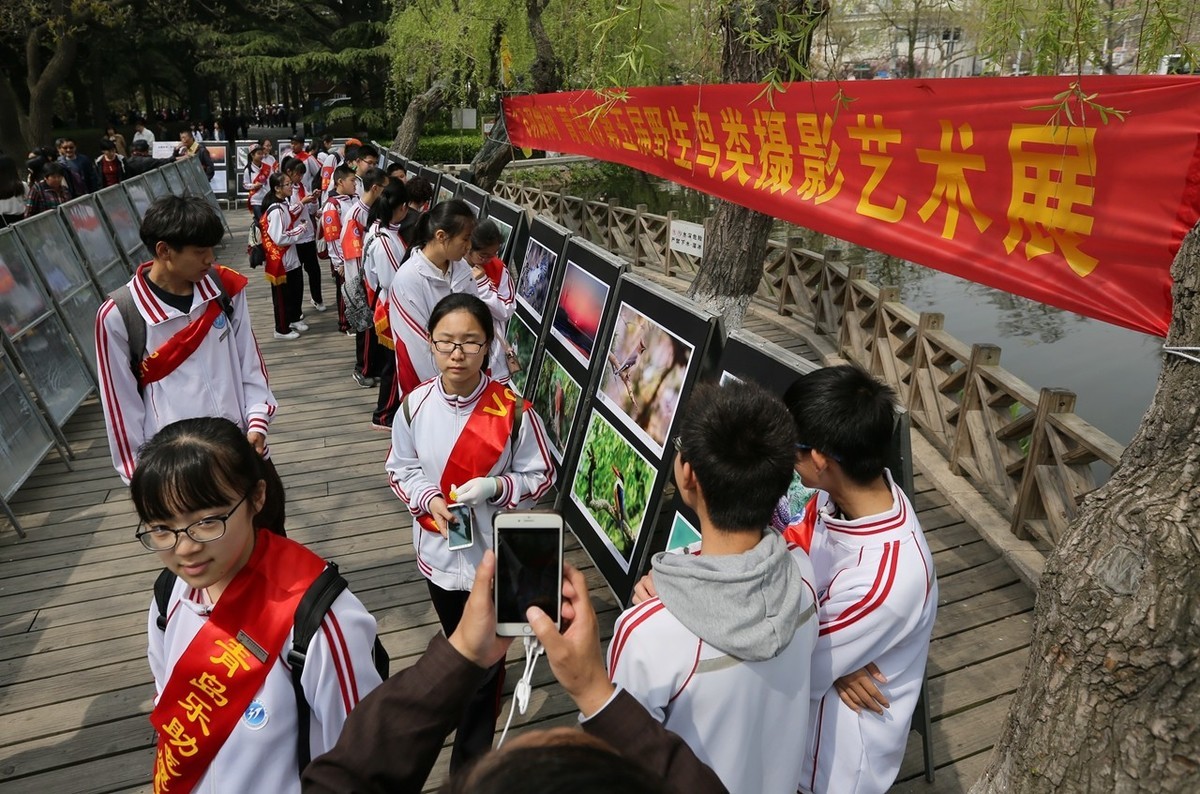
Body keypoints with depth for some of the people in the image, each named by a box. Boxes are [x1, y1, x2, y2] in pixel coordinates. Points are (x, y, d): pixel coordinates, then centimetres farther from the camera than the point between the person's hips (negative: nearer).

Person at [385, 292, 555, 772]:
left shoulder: (512, 411, -22)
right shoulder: (416, 405, -13)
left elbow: (541, 476, -10)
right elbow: (400, 469, 1)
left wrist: (494, 487, -27)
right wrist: (429, 500, -18)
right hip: (438, 551, 3)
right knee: (457, 645, 28)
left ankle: (470, 762, 34)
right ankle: (482, 678, 61)